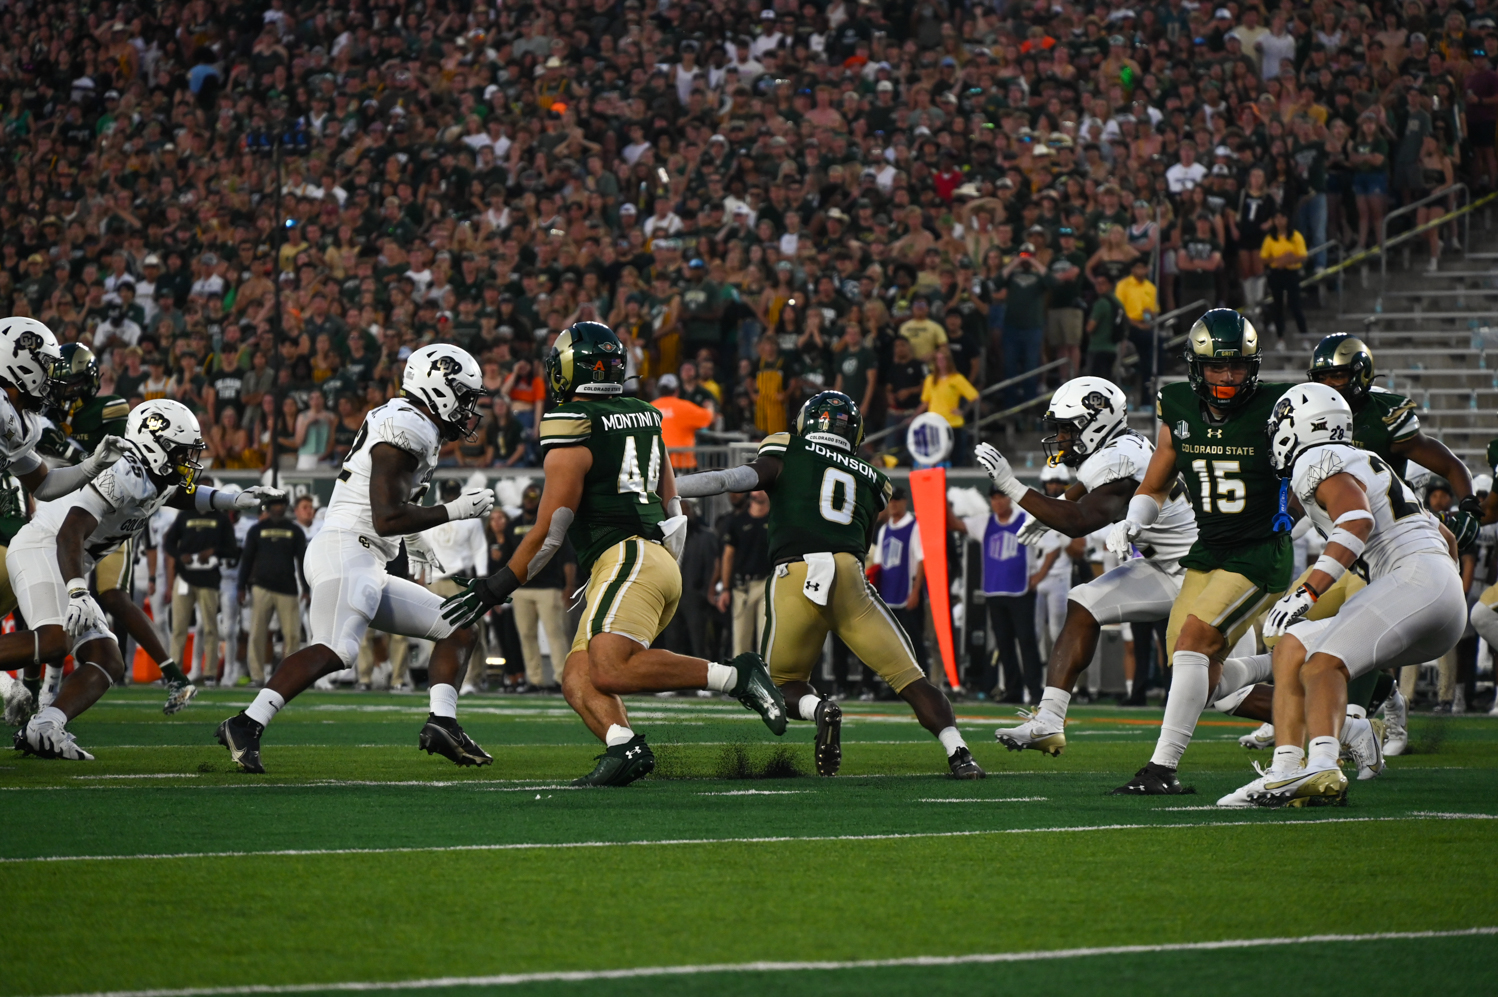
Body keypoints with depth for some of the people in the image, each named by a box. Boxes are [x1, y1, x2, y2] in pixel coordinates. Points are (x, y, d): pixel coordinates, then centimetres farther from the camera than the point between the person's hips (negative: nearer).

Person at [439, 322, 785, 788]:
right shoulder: (645, 418, 20)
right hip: (663, 560, 9)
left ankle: (734, 675, -25)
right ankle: (624, 746, -25)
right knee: (577, 680, 1)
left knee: (609, 672, -26)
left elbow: (548, 534, -6)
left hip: (627, 558, -9)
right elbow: (671, 506, 26)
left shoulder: (573, 434, -6)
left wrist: (495, 588, 2)